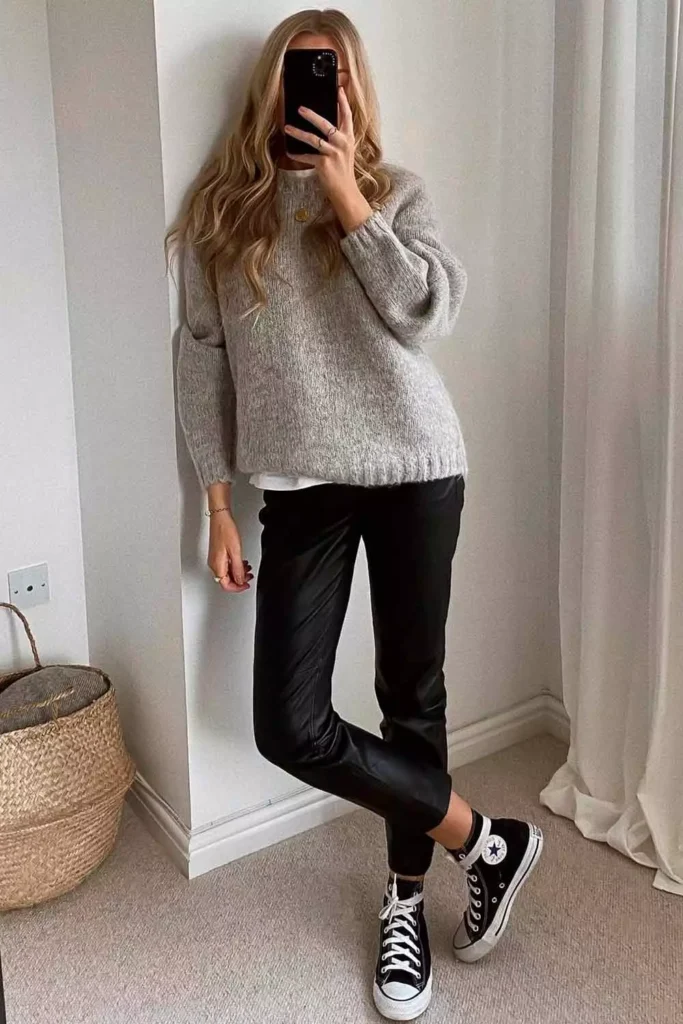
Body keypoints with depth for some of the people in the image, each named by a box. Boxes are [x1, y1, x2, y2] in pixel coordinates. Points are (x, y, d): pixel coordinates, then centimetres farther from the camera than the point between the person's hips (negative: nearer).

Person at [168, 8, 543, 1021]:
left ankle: (405, 899, 30)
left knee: (411, 692, 7)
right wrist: (218, 504, 2)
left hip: (414, 469, -1)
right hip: (301, 486, 2)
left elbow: (430, 314, -13)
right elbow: (203, 359, 5)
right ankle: (489, 840, 15)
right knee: (289, 725, -6)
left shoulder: (395, 191, 4)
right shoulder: (222, 207, 7)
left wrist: (345, 193, -13)